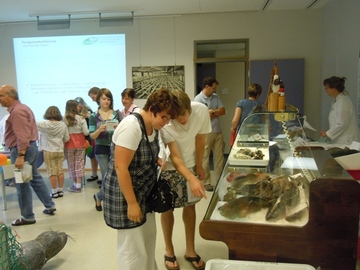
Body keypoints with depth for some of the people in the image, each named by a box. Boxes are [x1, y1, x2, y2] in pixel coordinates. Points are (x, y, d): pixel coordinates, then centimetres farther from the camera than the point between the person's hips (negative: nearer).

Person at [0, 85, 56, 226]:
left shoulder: (17, 111, -19)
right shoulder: (21, 108, 15)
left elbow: (22, 136, -26)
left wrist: (20, 156, -29)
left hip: (21, 149, -11)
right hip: (30, 146, 11)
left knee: (22, 184, -1)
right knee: (35, 177, 18)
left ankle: (27, 217, 10)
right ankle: (50, 205, 26)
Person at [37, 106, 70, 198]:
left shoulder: (44, 124, -12)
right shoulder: (63, 125, -3)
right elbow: (67, 138, 2)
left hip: (48, 151, -3)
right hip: (60, 151, 3)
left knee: (52, 172, 2)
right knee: (60, 170, 9)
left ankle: (54, 192, 8)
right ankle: (60, 190, 15)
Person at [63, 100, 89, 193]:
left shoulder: (64, 119, -10)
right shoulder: (81, 118, -7)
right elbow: (86, 132, -9)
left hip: (69, 144, -1)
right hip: (80, 143, 1)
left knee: (71, 164, 12)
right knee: (79, 164, 8)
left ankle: (75, 184, 19)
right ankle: (78, 185, 9)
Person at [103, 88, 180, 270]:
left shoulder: (152, 126, 2)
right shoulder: (131, 127, -25)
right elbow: (121, 167, -26)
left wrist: (159, 162, -1)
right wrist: (132, 203, -23)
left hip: (144, 190, 9)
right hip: (124, 193, -9)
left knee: (148, 235, 22)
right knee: (133, 248, 0)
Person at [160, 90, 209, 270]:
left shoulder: (201, 111, -24)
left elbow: (200, 139, -8)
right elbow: (174, 157, -32)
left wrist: (199, 166, 1)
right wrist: (191, 178, -47)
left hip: (191, 165, 3)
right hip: (168, 168, -3)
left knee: (190, 206, 11)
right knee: (167, 208, 8)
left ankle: (190, 250, 27)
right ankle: (168, 249, 29)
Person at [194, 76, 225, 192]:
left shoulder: (215, 97, 8)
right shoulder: (198, 99, -10)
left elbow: (223, 111, 4)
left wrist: (213, 111, -12)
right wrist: (213, 113, -4)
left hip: (218, 132, 6)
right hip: (205, 133, -6)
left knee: (219, 157, 11)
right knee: (205, 159, 4)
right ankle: (206, 183, 14)